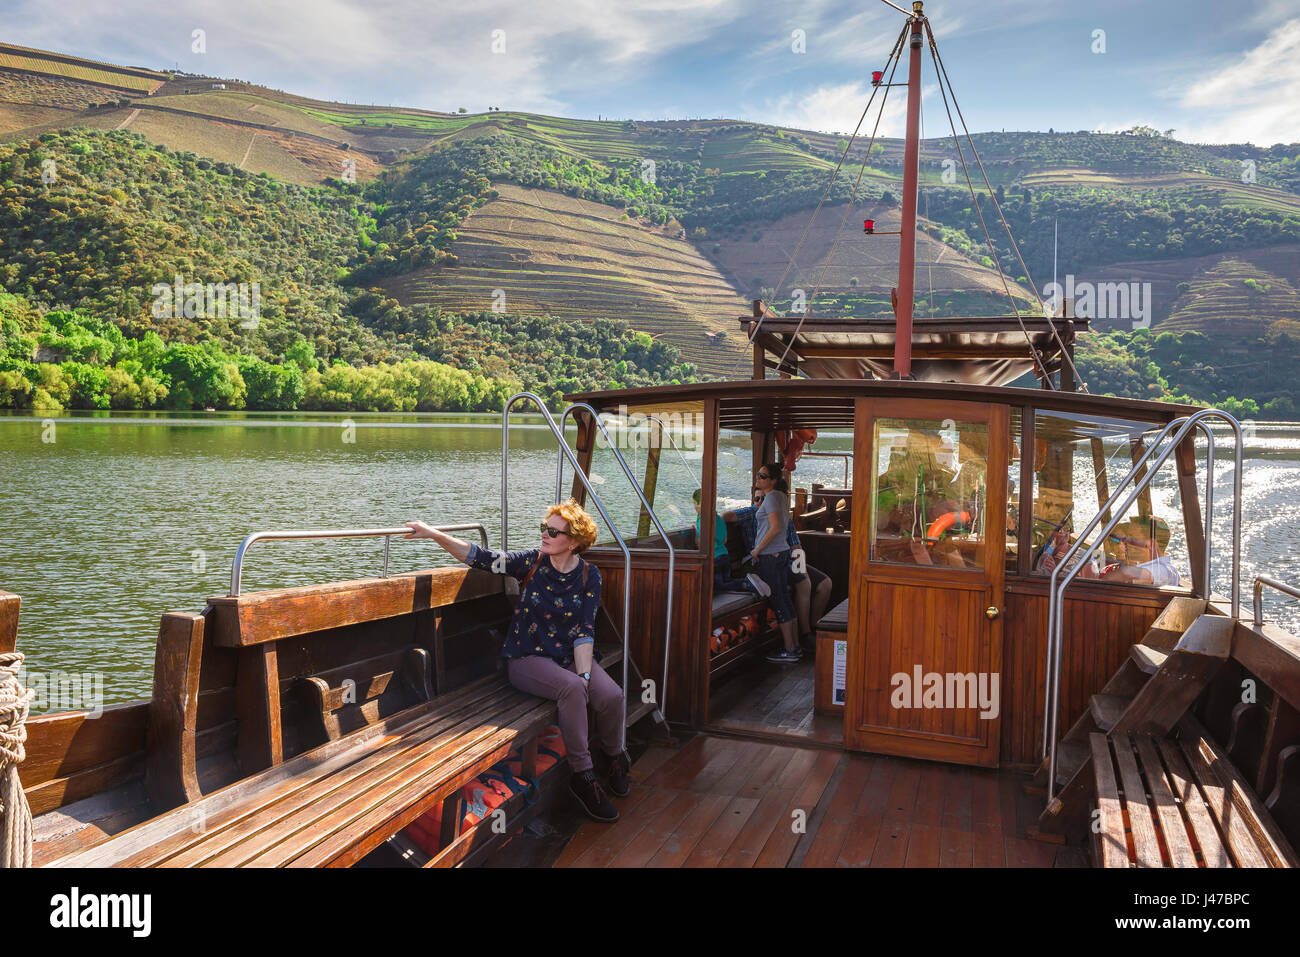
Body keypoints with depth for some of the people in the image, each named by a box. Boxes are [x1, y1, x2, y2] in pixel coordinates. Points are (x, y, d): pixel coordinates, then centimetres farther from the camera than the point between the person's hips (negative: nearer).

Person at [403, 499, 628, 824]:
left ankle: (616, 759, 8)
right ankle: (583, 776, -19)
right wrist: (434, 534, -16)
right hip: (526, 657, -2)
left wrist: (585, 675, -17)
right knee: (571, 688, -33)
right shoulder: (532, 562, -3)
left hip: (569, 657, 2)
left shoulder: (589, 575, -1)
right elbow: (480, 557, -7)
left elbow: (585, 630, -6)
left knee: (611, 696, -24)